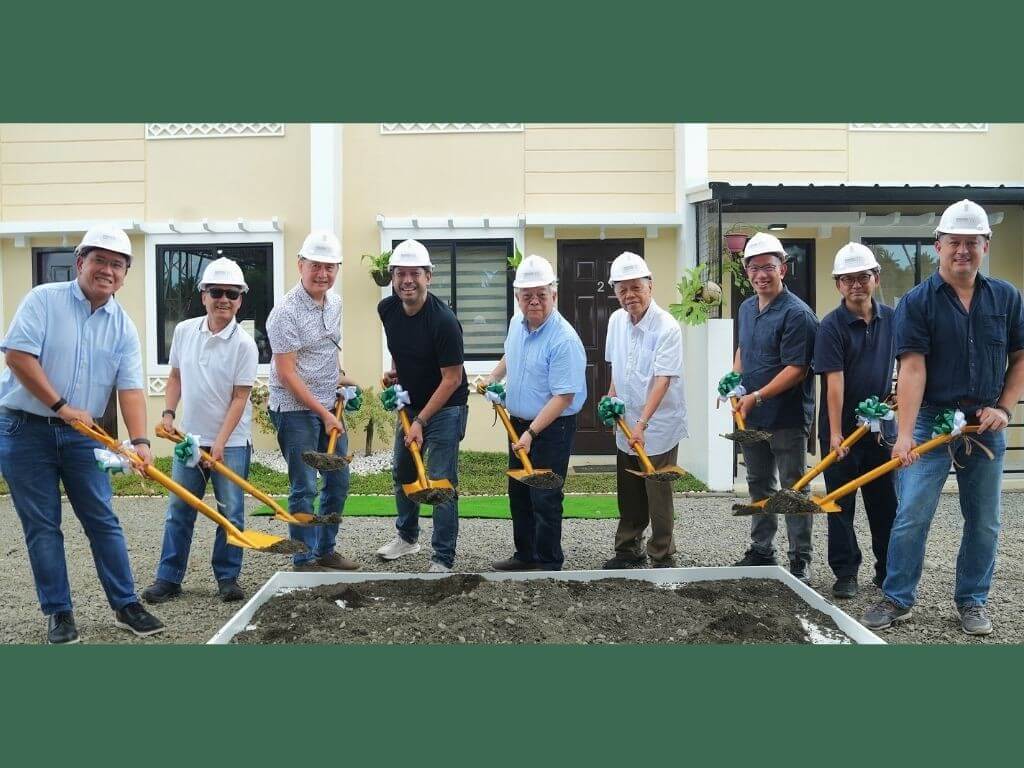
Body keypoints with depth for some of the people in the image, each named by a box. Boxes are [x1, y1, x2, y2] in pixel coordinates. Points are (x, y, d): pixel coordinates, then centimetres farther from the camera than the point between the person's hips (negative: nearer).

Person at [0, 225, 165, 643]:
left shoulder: (123, 327, 3)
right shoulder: (44, 299, -8)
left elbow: (131, 388, -5)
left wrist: (139, 441, -18)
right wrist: (61, 406, -16)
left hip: (81, 434, 3)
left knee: (104, 521, 4)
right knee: (42, 526, 3)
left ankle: (126, 605, 13)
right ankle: (59, 612, 14)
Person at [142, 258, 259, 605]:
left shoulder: (244, 344, -11)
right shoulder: (184, 331, 1)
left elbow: (239, 398, -12)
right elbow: (175, 377, 13)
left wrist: (220, 443, -16)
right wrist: (168, 413, -1)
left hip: (230, 442, -3)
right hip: (189, 437, 4)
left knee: (230, 512, 3)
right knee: (178, 510, 9)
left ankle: (227, 577, 17)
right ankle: (168, 578, 18)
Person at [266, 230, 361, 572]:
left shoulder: (335, 302, 6)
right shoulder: (286, 313, -18)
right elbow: (286, 374, -19)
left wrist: (339, 376, 10)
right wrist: (324, 414, -18)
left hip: (328, 405, 8)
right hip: (295, 408, -8)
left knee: (339, 482, 13)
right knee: (304, 489, -1)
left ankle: (325, 550, 28)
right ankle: (304, 560, 12)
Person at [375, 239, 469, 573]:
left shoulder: (443, 320, -26)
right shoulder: (387, 309, -6)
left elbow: (452, 379, -22)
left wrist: (421, 421, -22)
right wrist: (394, 370, 3)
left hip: (445, 407, -7)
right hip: (409, 401, 7)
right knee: (402, 471, 19)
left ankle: (443, 560, 5)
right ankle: (406, 536, 39)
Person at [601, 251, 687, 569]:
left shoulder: (667, 327, -19)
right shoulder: (616, 320, 2)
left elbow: (663, 380, -24)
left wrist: (642, 423, -30)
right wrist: (612, 399, 5)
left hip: (658, 427, -6)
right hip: (625, 425, 6)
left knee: (658, 498, 2)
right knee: (628, 496, 17)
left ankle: (662, 560, 15)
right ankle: (628, 551, 31)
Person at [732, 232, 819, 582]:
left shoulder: (796, 313, -15)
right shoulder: (746, 308, 10)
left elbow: (796, 369, -20)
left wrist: (756, 397, -23)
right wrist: (735, 380, 8)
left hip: (787, 418, -8)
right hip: (751, 417, 8)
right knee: (758, 485, 16)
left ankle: (800, 560, 12)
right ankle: (761, 550, 29)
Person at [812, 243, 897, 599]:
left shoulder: (891, 318, 4)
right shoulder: (831, 326, -10)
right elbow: (834, 381, -16)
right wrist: (835, 433, -19)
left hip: (881, 425, 4)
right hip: (842, 429, -4)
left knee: (885, 503, 11)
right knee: (841, 504, 5)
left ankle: (889, 571, 24)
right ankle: (845, 573, 16)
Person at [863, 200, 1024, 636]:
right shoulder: (917, 302, -5)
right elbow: (912, 369, -13)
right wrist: (904, 433, -20)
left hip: (986, 426, 3)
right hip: (931, 421, -3)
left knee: (984, 522, 11)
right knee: (911, 516, -4)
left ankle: (972, 601, 26)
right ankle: (898, 599, 10)